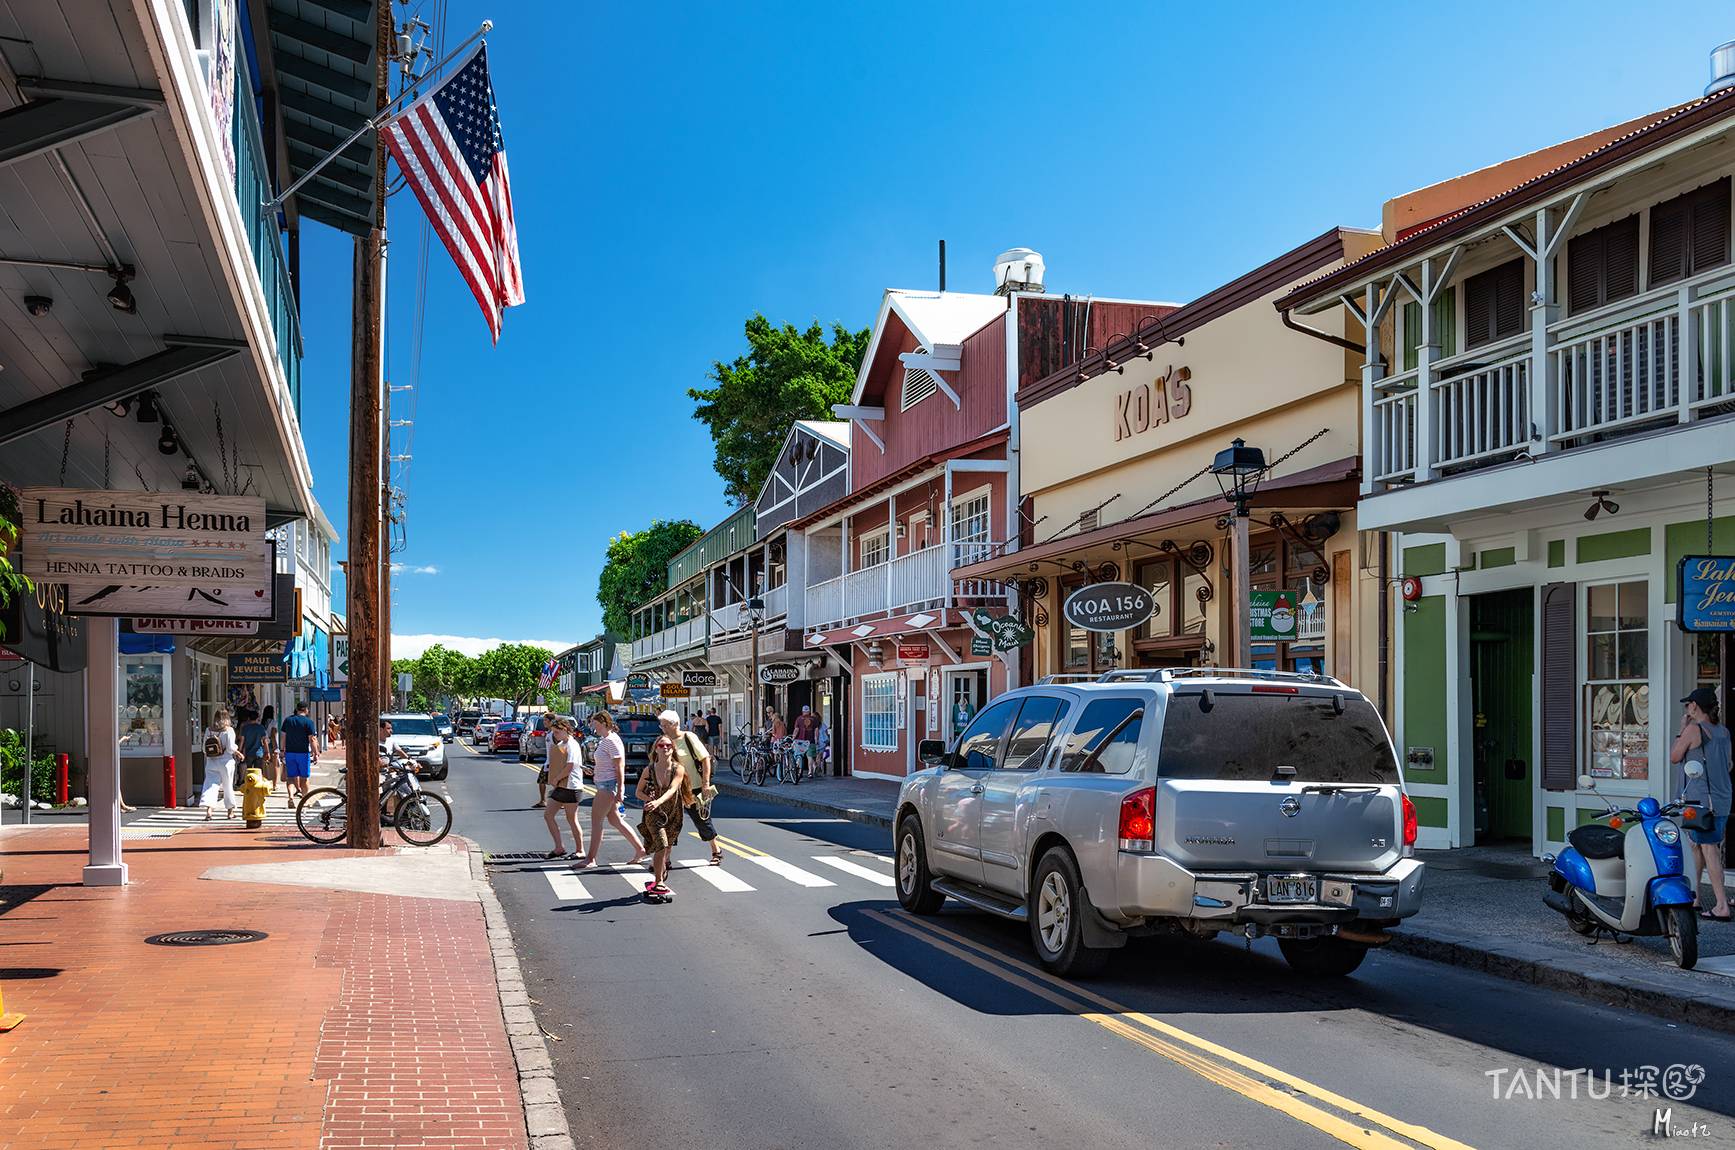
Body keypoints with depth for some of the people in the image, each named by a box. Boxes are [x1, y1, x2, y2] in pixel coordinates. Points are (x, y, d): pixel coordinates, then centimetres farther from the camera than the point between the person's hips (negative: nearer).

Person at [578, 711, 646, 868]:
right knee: (614, 820, 13)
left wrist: (620, 791, -23)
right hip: (604, 785, 10)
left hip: (609, 785, -10)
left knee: (596, 821, -5)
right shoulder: (604, 740, 14)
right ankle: (640, 850, 18)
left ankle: (591, 859, 0)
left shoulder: (612, 741, -16)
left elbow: (620, 767, -20)